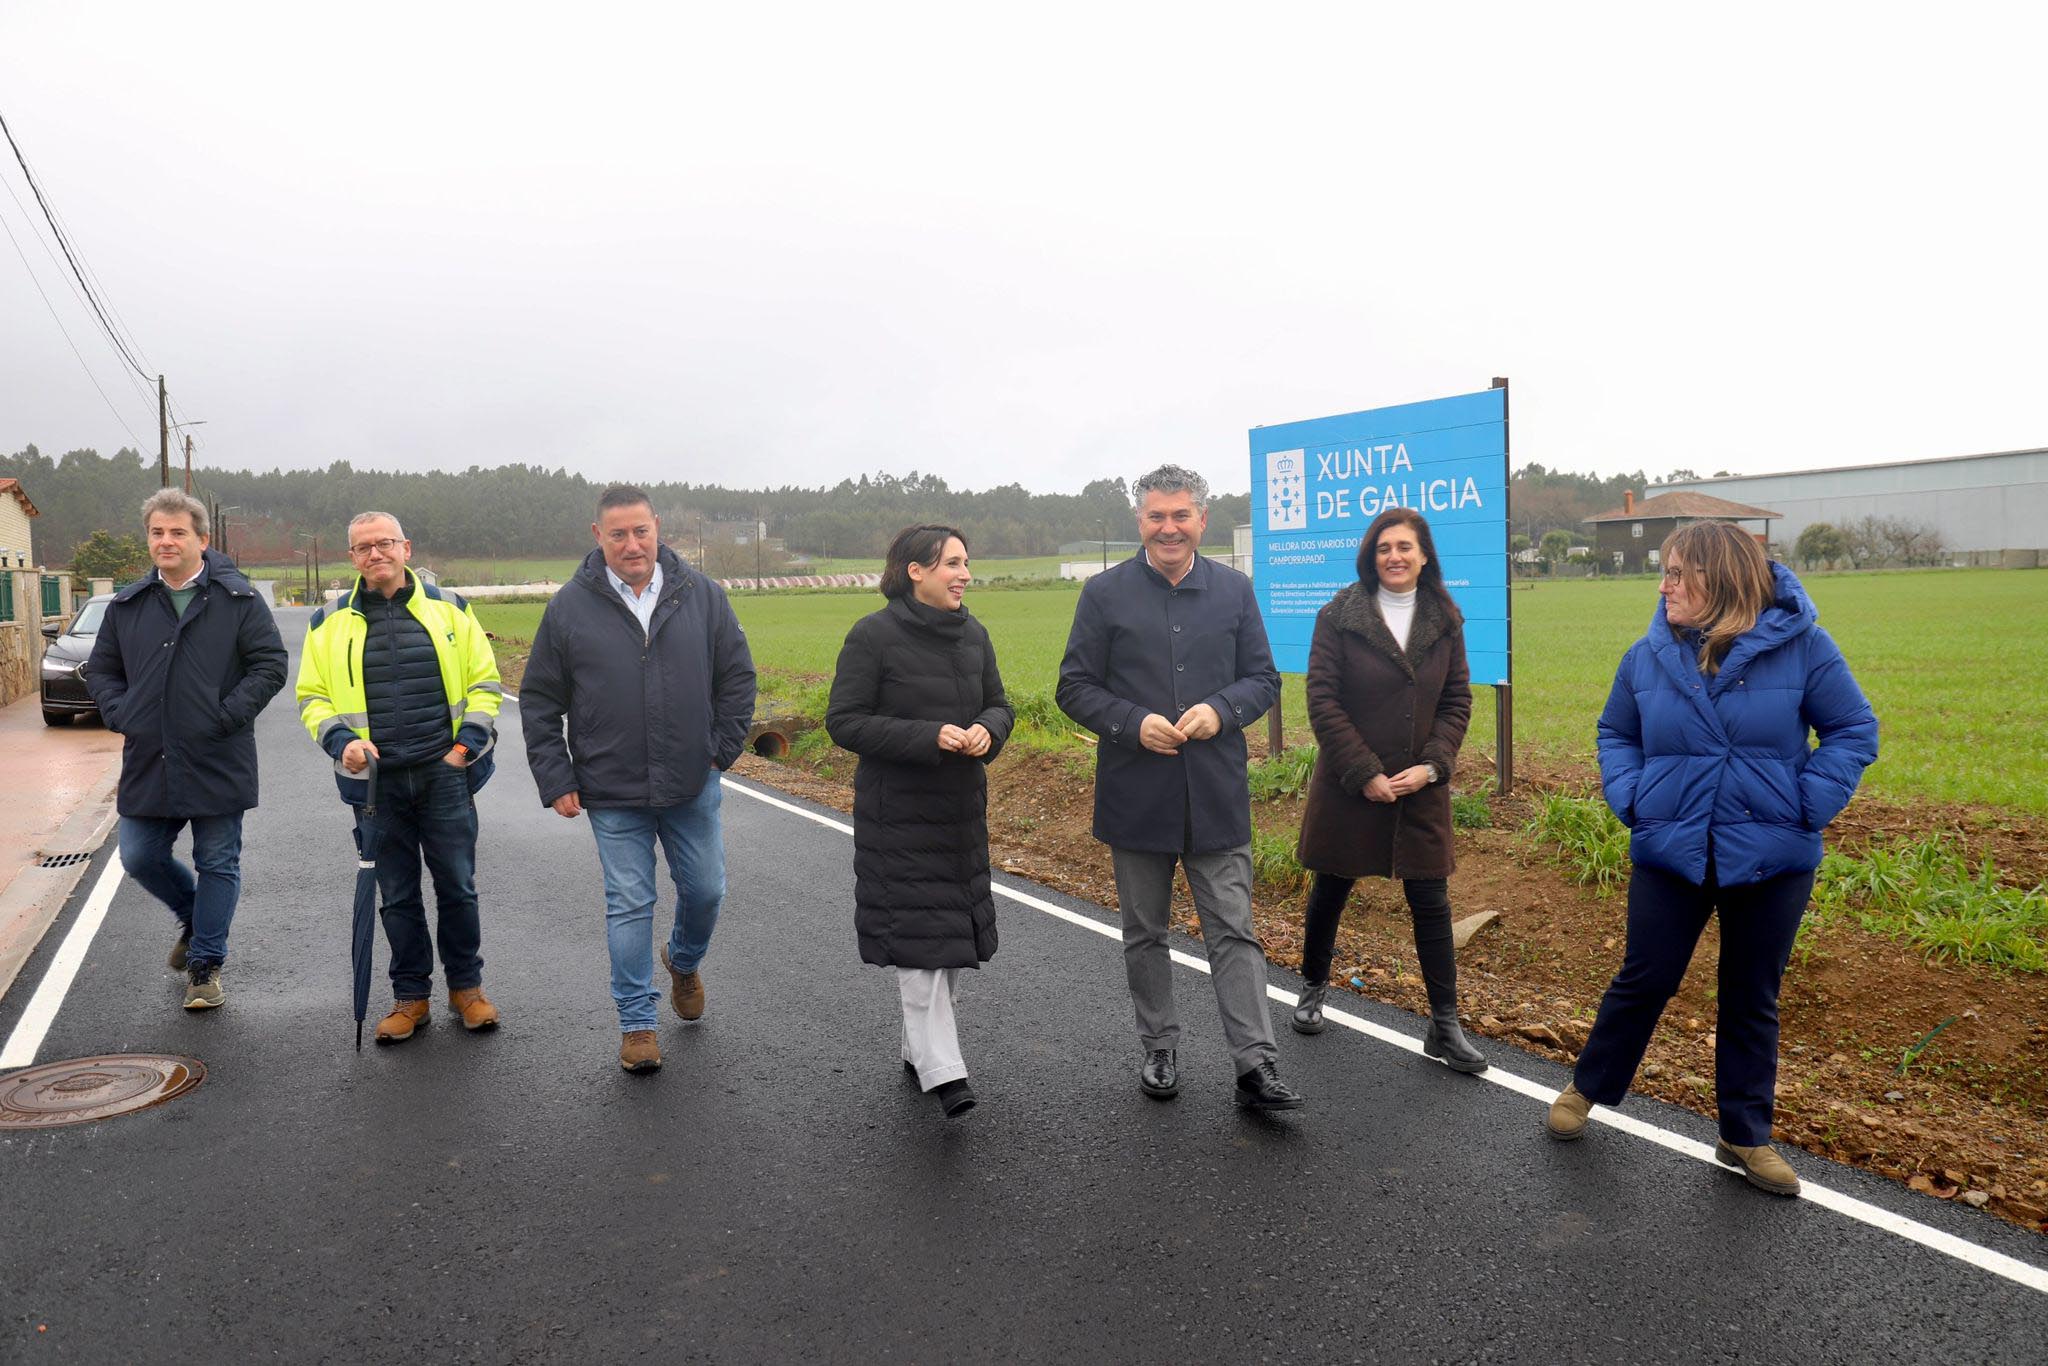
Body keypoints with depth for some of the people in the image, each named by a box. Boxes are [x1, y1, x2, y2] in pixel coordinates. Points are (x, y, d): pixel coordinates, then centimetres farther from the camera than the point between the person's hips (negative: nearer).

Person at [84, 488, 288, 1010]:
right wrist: (122, 717, 1)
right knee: (140, 858, 8)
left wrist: (227, 716, -13)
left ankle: (205, 965, 18)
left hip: (218, 764, -4)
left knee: (218, 864, 4)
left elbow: (270, 664, -5)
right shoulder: (128, 605, 8)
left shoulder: (237, 600, -4)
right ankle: (194, 917, 37)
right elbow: (100, 670, 17)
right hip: (147, 763, 4)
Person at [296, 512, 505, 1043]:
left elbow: (484, 683, 8)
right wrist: (340, 740, -7)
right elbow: (312, 697, 11)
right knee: (397, 895, 8)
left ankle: (466, 986, 21)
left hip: (444, 774, -1)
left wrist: (467, 742, -5)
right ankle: (410, 996, 22)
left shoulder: (449, 609, 5)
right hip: (377, 781, 1)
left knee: (457, 886, 4)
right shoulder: (330, 622, 7)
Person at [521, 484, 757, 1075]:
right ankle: (636, 1023, 18)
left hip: (693, 785, 2)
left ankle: (685, 960, 44)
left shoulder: (701, 595, -1)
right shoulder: (570, 607, -3)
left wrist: (724, 749, 3)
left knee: (705, 888, 12)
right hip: (613, 793, -1)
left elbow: (737, 676, 8)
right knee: (629, 906, 4)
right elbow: (539, 701, 2)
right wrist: (555, 781, -2)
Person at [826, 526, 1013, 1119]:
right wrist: (929, 737, -22)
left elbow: (998, 706, 16)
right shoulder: (874, 635, -11)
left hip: (962, 809, 6)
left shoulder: (973, 635, 7)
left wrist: (986, 731, -10)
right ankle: (943, 1072, -6)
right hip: (898, 813, -6)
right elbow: (844, 721, -13)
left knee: (955, 932, 12)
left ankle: (919, 1046, 29)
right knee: (917, 936, -9)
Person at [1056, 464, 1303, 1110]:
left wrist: (1221, 710, -13)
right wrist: (1134, 724, -17)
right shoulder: (1105, 593, -1)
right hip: (1135, 796, 0)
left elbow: (1264, 679, 7)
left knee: (1234, 932, 1)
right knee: (1144, 934, 13)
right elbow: (1074, 687, -1)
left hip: (1218, 796, 0)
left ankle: (1255, 1067, 6)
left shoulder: (1233, 590, 5)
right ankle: (1159, 1050, 29)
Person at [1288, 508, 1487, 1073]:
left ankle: (1445, 1027, 12)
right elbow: (1322, 700, -9)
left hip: (1421, 788, 2)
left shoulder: (1445, 620, 4)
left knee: (1431, 903, 3)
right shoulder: (1339, 616, -7)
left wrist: (1432, 765, -9)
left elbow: (1457, 700, 5)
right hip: (1348, 786, -2)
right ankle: (1313, 989, 35)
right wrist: (1365, 774, -13)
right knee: (1330, 892, 12)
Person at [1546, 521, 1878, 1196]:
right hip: (1670, 855, 1)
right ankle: (1587, 1087, 31)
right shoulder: (1648, 656, -2)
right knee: (1644, 981, 9)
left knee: (1752, 1000, 13)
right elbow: (1615, 733, 11)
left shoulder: (1802, 646, -9)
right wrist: (1630, 799, -4)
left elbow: (1854, 731, -3)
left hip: (1771, 860, -1)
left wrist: (1807, 806, -12)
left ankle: (1746, 1137, 29)